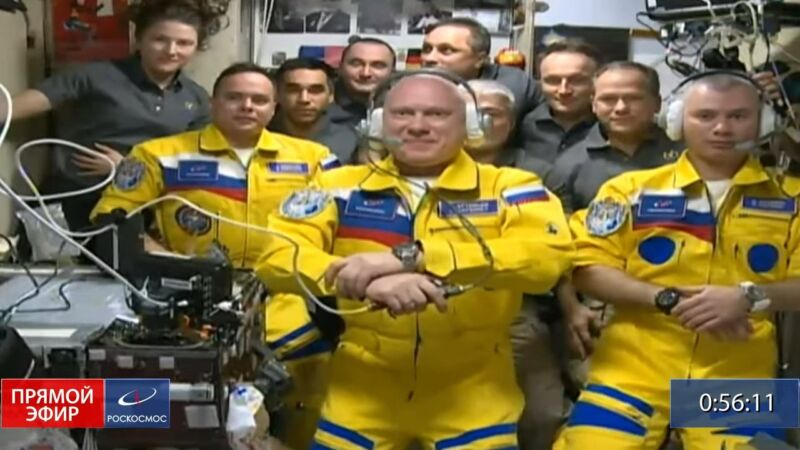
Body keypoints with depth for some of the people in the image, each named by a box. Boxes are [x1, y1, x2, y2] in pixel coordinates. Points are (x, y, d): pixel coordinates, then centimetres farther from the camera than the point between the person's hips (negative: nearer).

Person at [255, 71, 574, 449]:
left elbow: (549, 255, -19)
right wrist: (367, 281, -28)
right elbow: (276, 256, -8)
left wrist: (410, 257, -27)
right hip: (360, 397, 1)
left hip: (472, 401, -1)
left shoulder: (508, 187, -1)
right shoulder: (339, 186, 3)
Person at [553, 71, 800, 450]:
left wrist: (751, 298, -16)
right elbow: (585, 268, 0)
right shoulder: (632, 188, 5)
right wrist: (668, 299, -12)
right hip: (633, 369, -1)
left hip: (738, 376, 1)